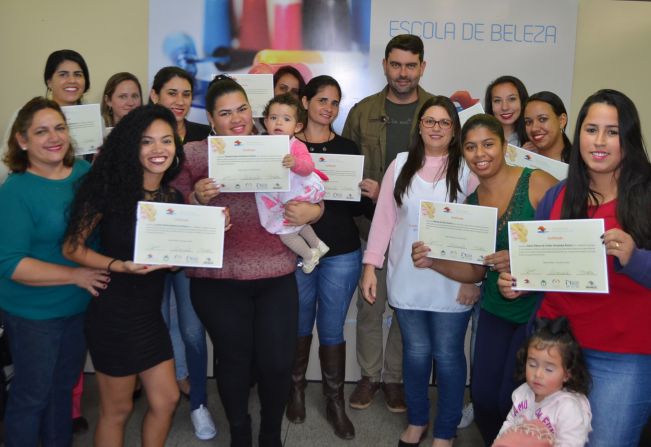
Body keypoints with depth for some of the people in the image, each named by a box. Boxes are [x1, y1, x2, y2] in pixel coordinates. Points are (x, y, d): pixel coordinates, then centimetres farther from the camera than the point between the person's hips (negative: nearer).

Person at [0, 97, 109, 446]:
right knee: (32, 394, 12)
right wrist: (76, 275, -24)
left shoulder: (85, 171, -2)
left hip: (82, 306, 5)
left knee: (64, 386, 23)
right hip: (33, 314, -5)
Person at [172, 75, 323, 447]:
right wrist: (197, 197, -18)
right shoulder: (193, 154, 1)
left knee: (278, 361, 4)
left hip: (276, 276, 1)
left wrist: (310, 211, -14)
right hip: (217, 279, -1)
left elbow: (310, 199, 8)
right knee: (234, 358, 13)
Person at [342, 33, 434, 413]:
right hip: (373, 222, 1)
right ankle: (370, 375, 29)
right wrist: (371, 195, -11)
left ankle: (395, 377, 29)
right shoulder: (362, 111, 3)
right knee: (369, 305, 10)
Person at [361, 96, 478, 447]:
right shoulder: (401, 164, 4)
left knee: (448, 356, 8)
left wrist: (474, 278, -10)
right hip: (406, 278, 2)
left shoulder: (467, 168, -3)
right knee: (416, 352, 14)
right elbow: (384, 217, 4)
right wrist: (370, 265, -1)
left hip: (451, 281, -2)